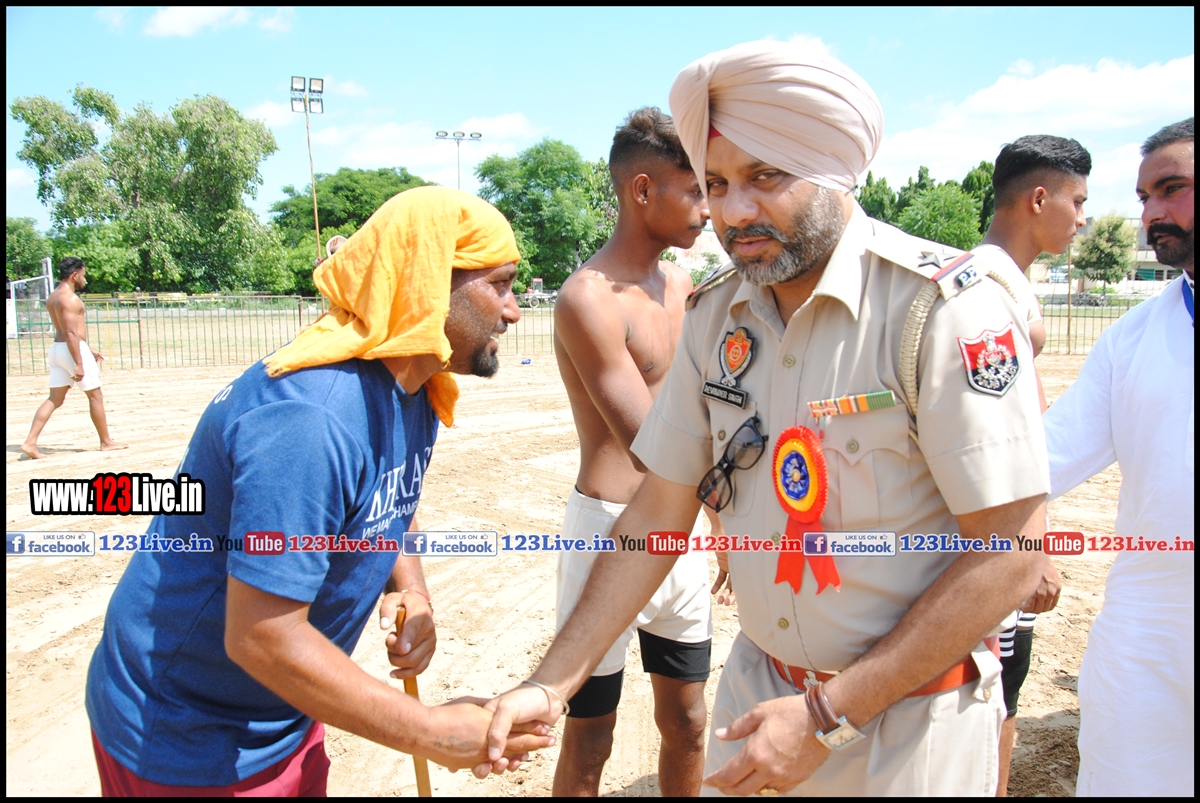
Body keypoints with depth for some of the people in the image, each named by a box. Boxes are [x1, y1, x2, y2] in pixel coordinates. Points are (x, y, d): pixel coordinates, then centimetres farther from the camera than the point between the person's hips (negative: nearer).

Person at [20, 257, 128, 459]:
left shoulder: (53, 297, 16)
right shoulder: (70, 298, -15)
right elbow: (71, 333, -22)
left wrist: (89, 349, 29)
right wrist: (79, 364, -23)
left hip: (57, 349, 9)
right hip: (73, 350, -9)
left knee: (54, 399, 7)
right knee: (95, 396, 3)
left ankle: (30, 442, -2)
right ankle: (106, 442, 11)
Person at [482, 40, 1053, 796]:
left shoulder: (947, 307, -20)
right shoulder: (715, 317, -3)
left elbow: (1010, 557, -20)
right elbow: (658, 514, 0)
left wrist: (829, 717, -20)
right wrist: (551, 684, -6)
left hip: (909, 714, -4)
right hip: (760, 684, 5)